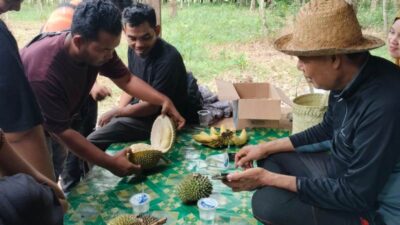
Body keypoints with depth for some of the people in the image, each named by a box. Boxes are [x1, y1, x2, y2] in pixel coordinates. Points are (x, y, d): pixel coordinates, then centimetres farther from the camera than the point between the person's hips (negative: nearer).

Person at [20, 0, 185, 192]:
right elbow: (61, 131, -34)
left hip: (52, 124, 6)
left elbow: (126, 79, -7)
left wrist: (164, 101, -22)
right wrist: (110, 163, -31)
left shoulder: (98, 47, -21)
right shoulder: (44, 72, -41)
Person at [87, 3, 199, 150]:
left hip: (160, 120, -8)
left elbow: (152, 106, -22)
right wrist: (121, 108, -5)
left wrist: (116, 113, -12)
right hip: (140, 108, 8)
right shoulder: (133, 49, -2)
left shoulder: (168, 59, -26)